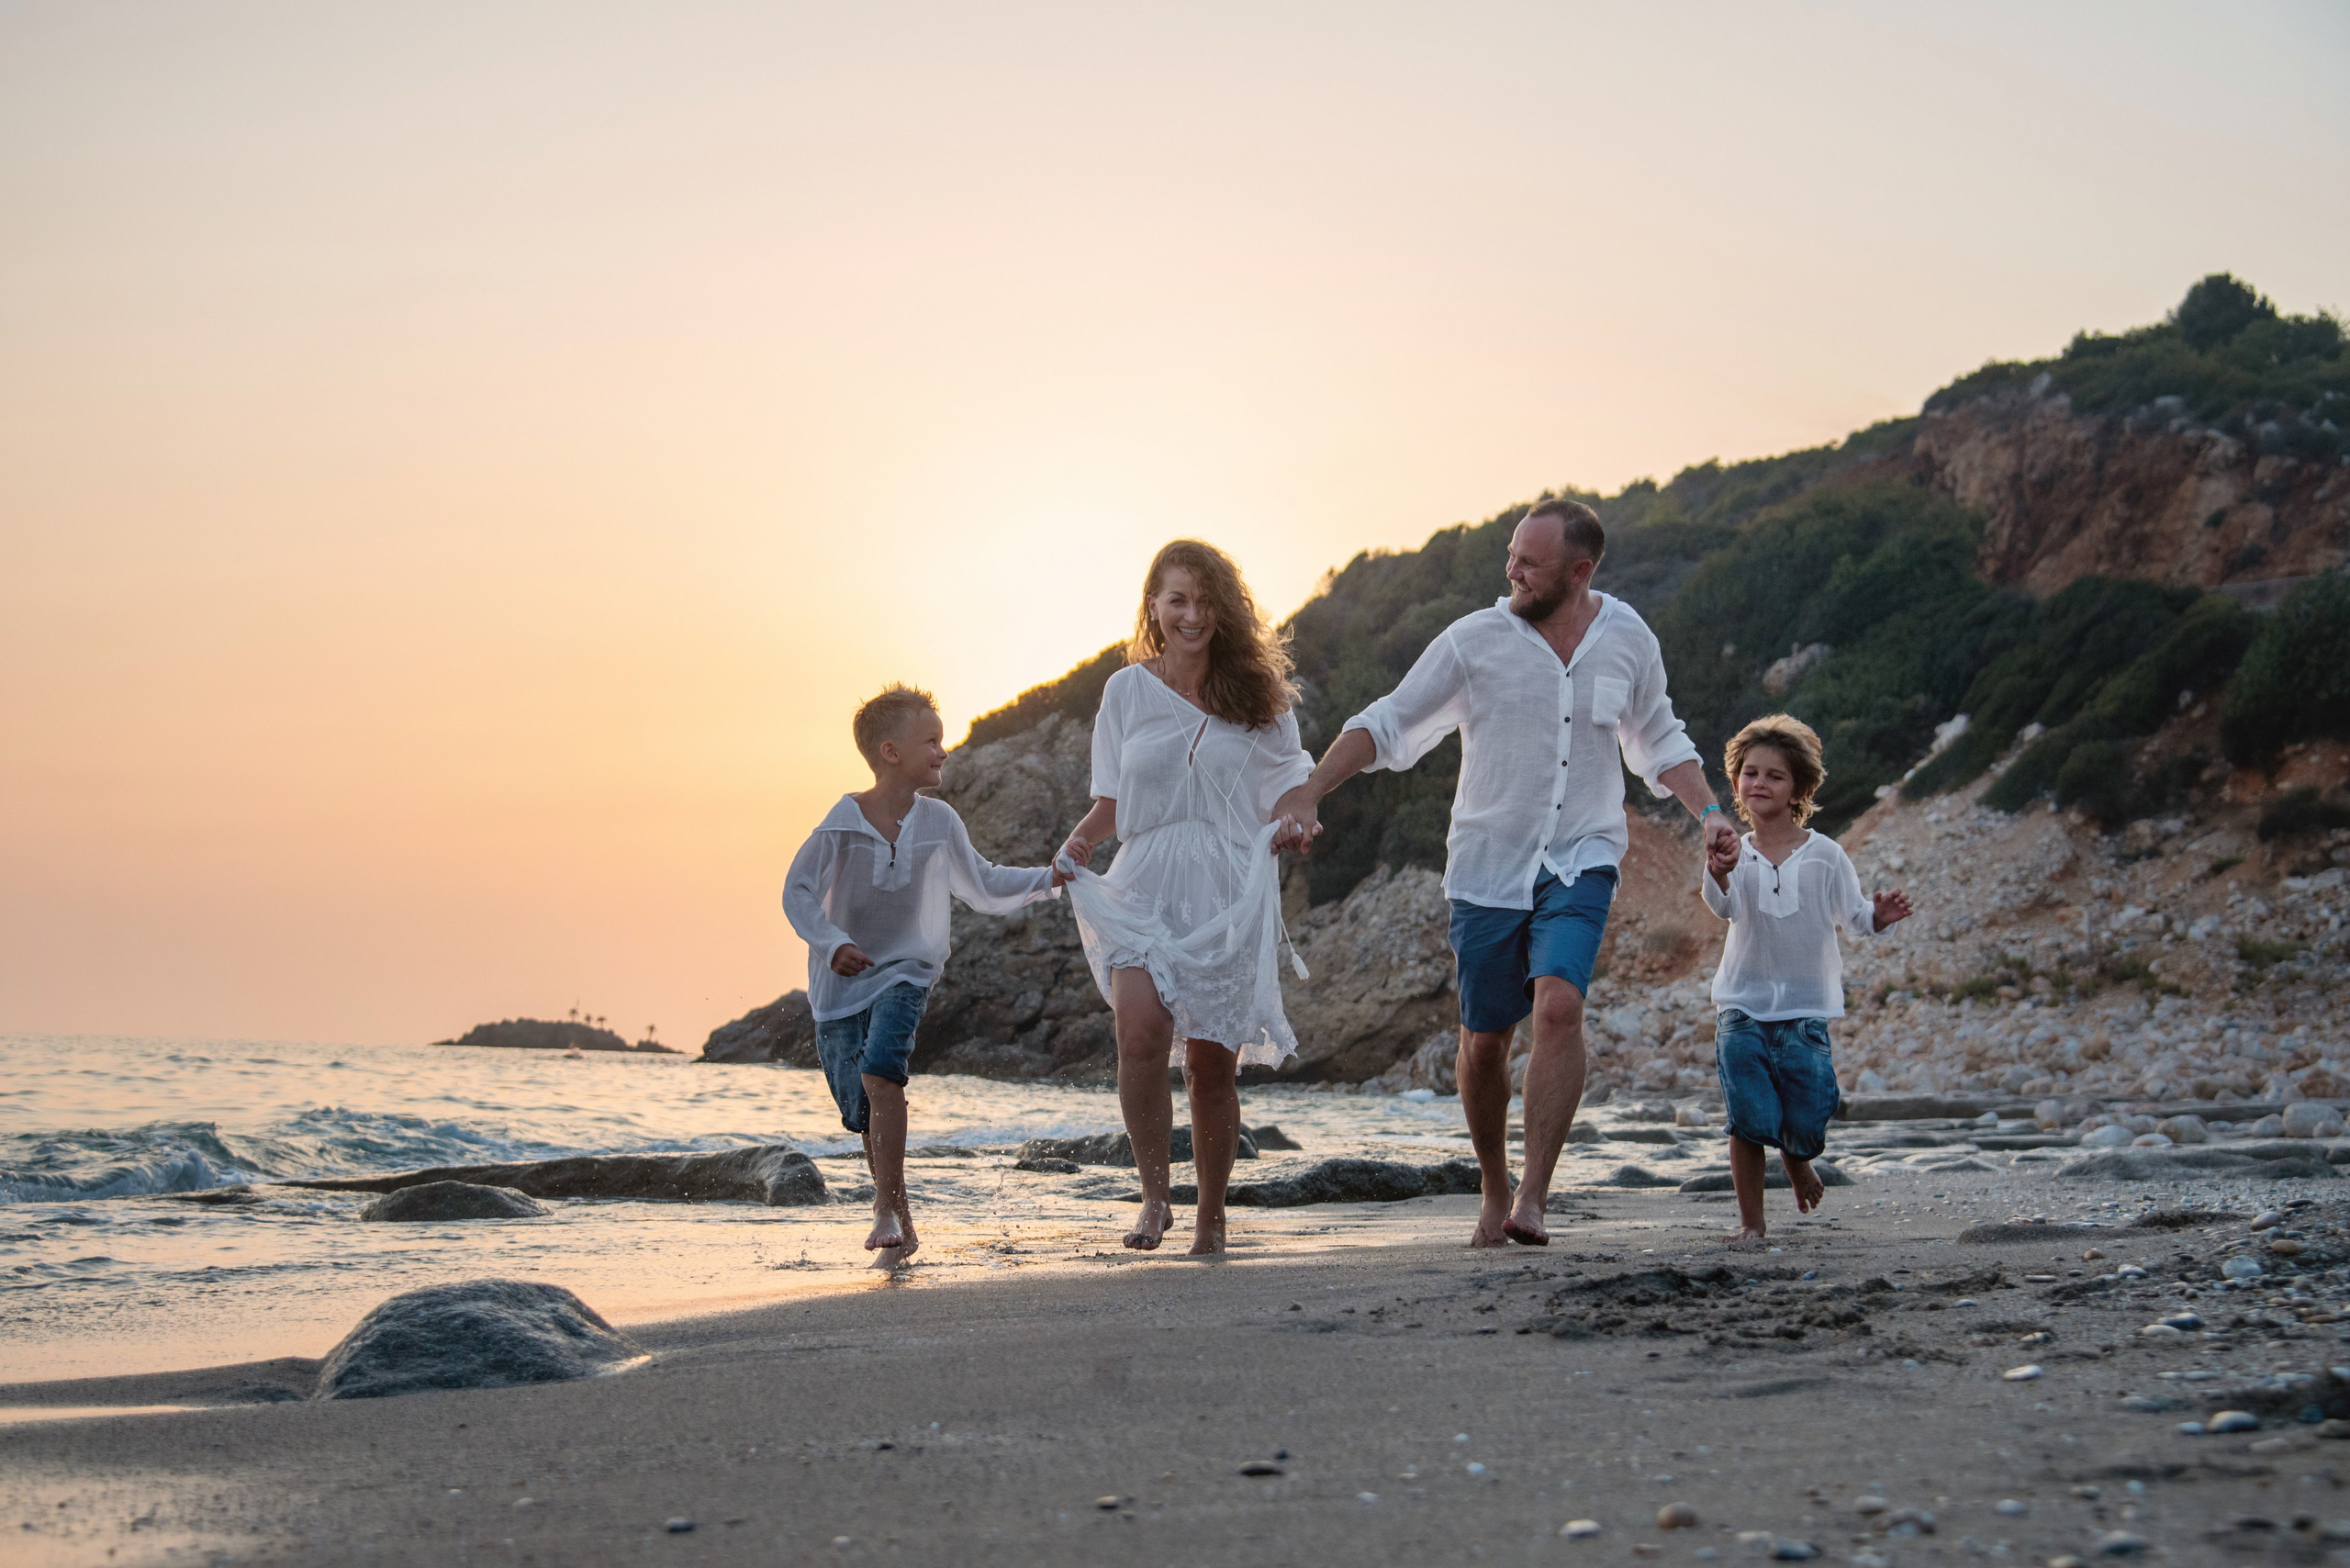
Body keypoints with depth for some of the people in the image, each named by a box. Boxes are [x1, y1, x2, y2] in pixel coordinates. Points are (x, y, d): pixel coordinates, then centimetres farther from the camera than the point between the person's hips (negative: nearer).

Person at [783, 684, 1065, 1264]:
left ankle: (889, 1209, -23)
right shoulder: (844, 822, -9)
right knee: (861, 1109, 2)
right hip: (841, 980, 0)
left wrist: (1046, 880, 2)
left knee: (880, 1072, -26)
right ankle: (897, 1218, 23)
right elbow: (798, 892, -5)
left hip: (905, 971, 0)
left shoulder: (938, 822, -1)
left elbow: (984, 885, 13)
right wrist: (832, 943, -17)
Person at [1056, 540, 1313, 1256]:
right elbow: (1110, 804, 13)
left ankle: (1211, 1214, 19)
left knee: (1213, 1064, 1)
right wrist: (1079, 842, -5)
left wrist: (1294, 826, -11)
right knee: (1141, 1033, -23)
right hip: (1145, 890, 0)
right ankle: (1154, 1194, -8)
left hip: (1229, 897, 0)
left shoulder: (1257, 696, 6)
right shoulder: (1127, 691, 7)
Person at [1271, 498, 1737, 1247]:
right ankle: (1494, 1194, 27)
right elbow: (1389, 723, -3)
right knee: (1483, 1040, 5)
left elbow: (1659, 741, 18)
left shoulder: (1628, 639, 2)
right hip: (1488, 867, 0)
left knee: (1558, 1004, -24)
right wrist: (1309, 791, -13)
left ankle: (1533, 1199, -21)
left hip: (1580, 863, 0)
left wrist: (1708, 810, 3)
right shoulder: (1477, 639, -6)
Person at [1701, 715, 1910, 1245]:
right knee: (1747, 1120, -8)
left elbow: (1854, 917, 4)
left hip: (1804, 1010, 0)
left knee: (1805, 1127, 2)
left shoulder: (1825, 855, -2)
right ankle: (1751, 1221, 7)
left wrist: (1880, 916, -19)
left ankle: (1796, 1160, 38)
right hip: (1743, 1007, 0)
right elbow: (1724, 905, -21)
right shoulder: (1734, 854, -3)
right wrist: (1719, 874, -44)